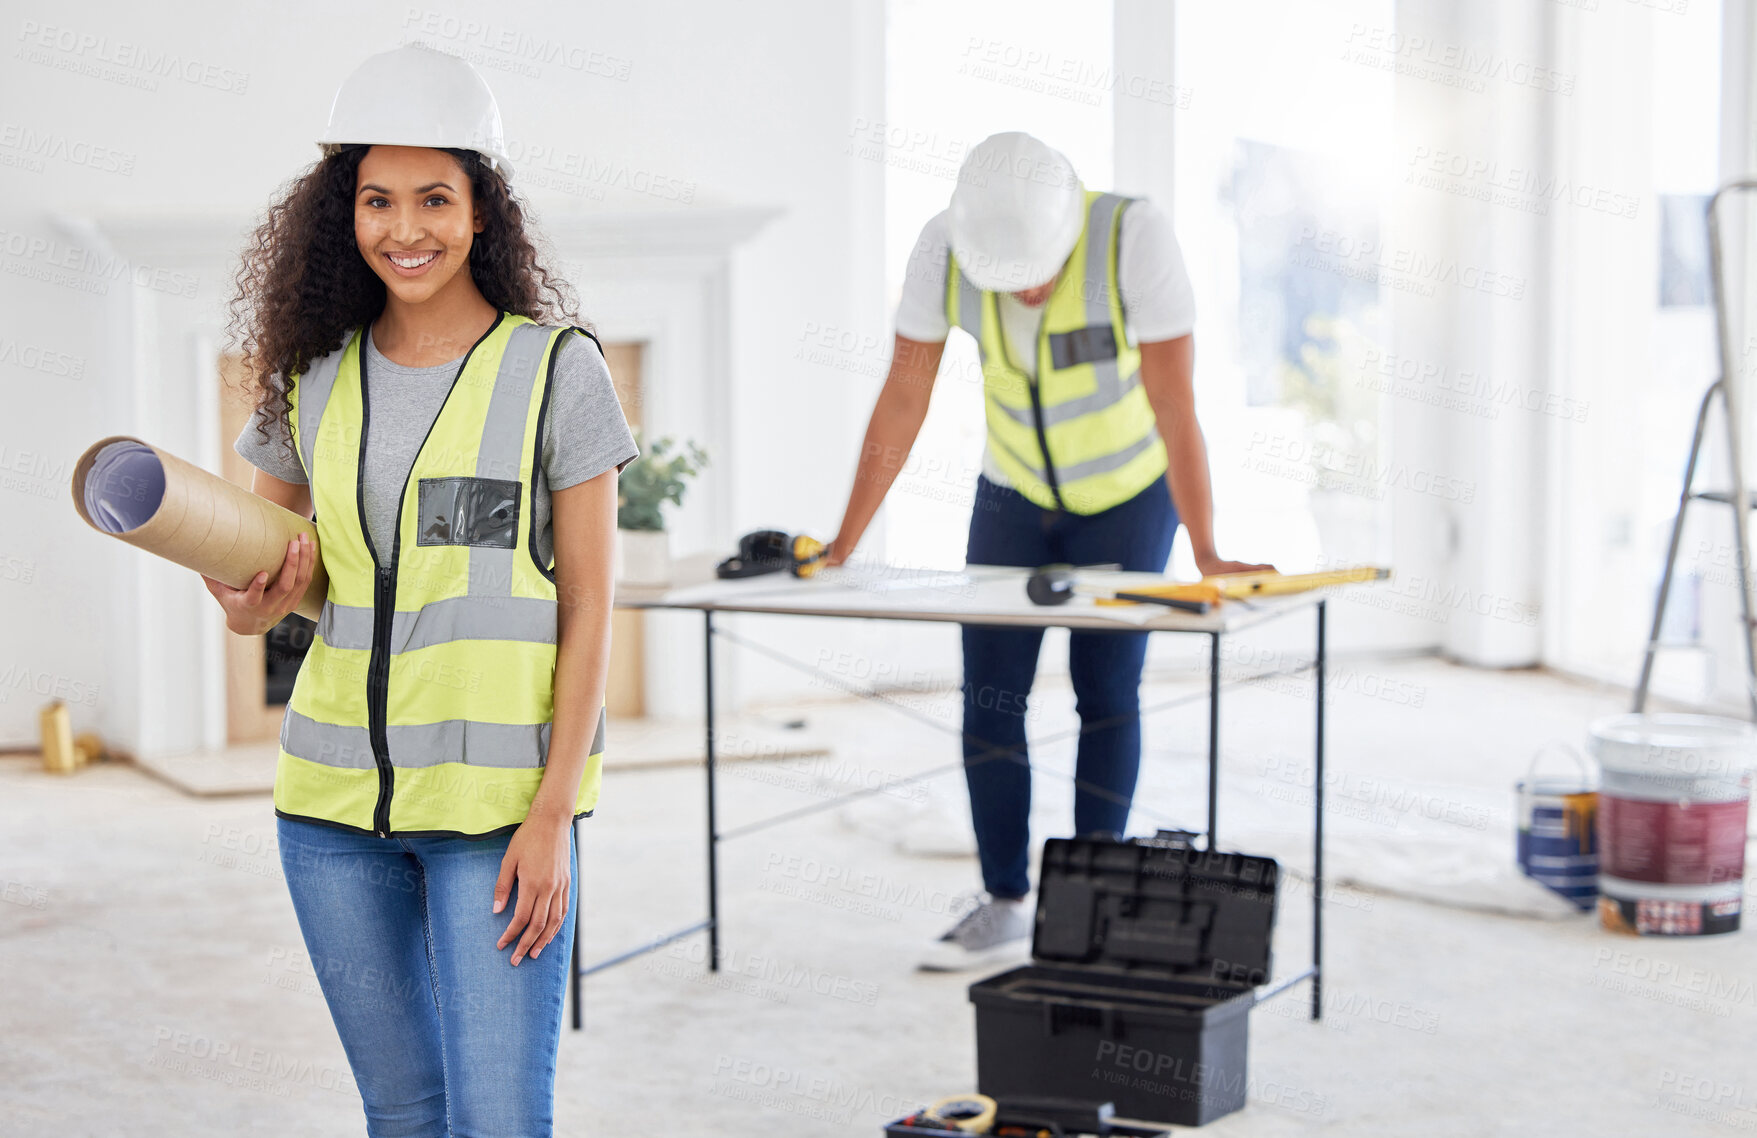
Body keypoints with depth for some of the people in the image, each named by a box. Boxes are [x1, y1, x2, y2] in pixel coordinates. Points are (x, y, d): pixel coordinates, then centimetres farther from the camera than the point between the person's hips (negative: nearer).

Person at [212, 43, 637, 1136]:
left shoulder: (555, 368, -4)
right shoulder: (314, 377, 8)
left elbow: (589, 610, -5)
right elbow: (254, 588, 15)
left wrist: (553, 813, -12)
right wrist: (253, 600, -10)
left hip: (500, 799, -4)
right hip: (335, 798, 4)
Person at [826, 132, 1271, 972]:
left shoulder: (1135, 237, -33)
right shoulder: (942, 248, -24)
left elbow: (1176, 406, -34)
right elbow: (902, 402, -16)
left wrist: (1206, 554, -40)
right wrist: (842, 546, -18)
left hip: (1127, 493, -3)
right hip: (1014, 494, 3)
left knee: (1106, 691, -7)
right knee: (988, 694, -3)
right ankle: (1005, 904, 9)